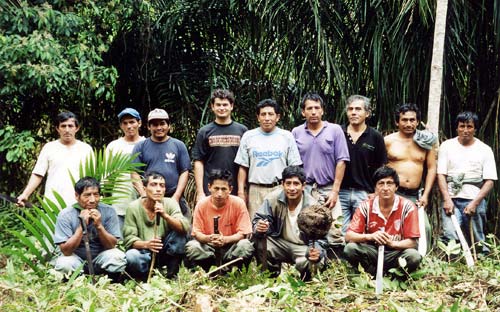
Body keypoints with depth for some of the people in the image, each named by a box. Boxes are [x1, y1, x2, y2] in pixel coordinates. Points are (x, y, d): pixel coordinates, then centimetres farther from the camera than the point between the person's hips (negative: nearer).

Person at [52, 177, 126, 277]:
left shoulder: (108, 211, -12)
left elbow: (111, 245, -12)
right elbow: (66, 251, -20)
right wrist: (82, 226, -29)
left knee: (118, 257, -28)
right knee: (64, 265, -33)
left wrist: (99, 226, -27)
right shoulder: (65, 215, -16)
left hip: (100, 256, 1)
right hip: (75, 256, -1)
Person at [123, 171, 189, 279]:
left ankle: (172, 275, -12)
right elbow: (128, 239, -13)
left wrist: (165, 216, -37)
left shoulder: (170, 204, -7)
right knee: (130, 256, -34)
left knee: (179, 233, -23)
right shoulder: (133, 208, -9)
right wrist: (146, 244, -34)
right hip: (144, 253, -2)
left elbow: (185, 228, -21)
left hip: (165, 252, 2)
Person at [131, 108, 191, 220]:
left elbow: (184, 172, 6)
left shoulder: (178, 145, 11)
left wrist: (176, 196, -5)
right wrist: (145, 196, -8)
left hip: (174, 199, 0)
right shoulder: (140, 147, 10)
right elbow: (135, 174, 4)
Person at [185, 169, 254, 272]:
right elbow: (197, 233, -8)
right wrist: (208, 238, -31)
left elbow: (242, 233, -12)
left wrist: (225, 239, -32)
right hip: (208, 247, 1)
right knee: (191, 247, -28)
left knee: (245, 246, -31)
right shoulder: (202, 205, -10)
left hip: (230, 246, -1)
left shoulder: (238, 203, -13)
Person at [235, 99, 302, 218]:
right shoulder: (248, 136, 8)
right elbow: (243, 167, 8)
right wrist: (241, 192, 1)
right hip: (256, 190, 0)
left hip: (281, 190, 0)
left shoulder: (287, 137, 7)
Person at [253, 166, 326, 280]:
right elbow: (258, 219, -11)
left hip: (304, 246, -2)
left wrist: (317, 253, -44)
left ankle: (305, 282, 5)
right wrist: (259, 227, -38)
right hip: (279, 242, 3)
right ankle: (273, 276, 3)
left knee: (305, 263, -35)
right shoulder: (273, 198, -13)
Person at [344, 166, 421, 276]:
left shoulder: (407, 207, -9)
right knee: (350, 248, -28)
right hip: (371, 252, 1)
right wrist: (370, 236, -29)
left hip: (395, 253, 0)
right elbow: (348, 236, -10)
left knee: (414, 256, -32)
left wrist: (391, 243, -30)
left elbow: (412, 242, -10)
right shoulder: (366, 206, -5)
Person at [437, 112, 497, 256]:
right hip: (451, 199, 0)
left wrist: (475, 203, -9)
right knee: (450, 236, -17)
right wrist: (447, 200, -9)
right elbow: (441, 175, 4)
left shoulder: (485, 150, 9)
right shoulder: (447, 146, 10)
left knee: (477, 242, 0)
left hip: (475, 200, 0)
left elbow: (489, 181, 3)